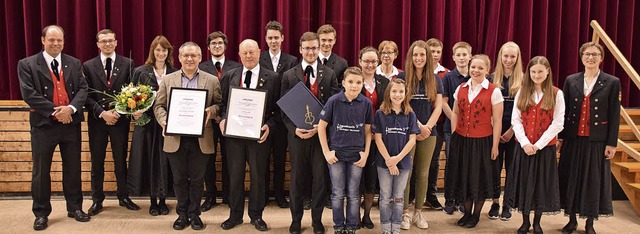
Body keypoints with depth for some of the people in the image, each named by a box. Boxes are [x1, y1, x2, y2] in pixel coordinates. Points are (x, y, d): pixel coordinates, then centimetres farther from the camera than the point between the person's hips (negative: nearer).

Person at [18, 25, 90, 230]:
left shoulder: (74, 63, 8)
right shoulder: (27, 64, -2)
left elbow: (82, 89, 1)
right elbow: (29, 94, -10)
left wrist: (71, 108, -17)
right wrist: (55, 111, -16)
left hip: (71, 123, 3)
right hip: (44, 124, -2)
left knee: (73, 168, 11)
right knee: (41, 171, 5)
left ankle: (75, 208, 24)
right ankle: (41, 213, 18)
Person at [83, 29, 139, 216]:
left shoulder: (127, 64, 2)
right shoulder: (88, 66, 3)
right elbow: (86, 95, -2)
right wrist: (102, 113, -14)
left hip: (120, 118, 0)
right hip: (97, 120, 1)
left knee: (121, 160, 8)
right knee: (97, 162, 8)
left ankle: (124, 197, 20)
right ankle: (97, 200, 19)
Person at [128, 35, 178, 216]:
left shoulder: (175, 73, 5)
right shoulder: (141, 71, 3)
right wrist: (135, 112, -12)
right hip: (147, 121, 0)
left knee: (165, 160, 4)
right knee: (149, 160, 4)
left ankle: (163, 200, 17)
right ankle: (153, 201, 16)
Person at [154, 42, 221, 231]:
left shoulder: (212, 80, 5)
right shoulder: (168, 80, 8)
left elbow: (219, 104, 5)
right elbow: (159, 105, 6)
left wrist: (210, 112, -16)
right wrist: (164, 121, -12)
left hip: (201, 139, -1)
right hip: (175, 138, 1)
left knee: (197, 179, 8)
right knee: (179, 179, 10)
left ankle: (194, 214, 22)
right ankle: (182, 214, 24)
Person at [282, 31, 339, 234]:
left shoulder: (329, 74, 2)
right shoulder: (289, 76, 3)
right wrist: (294, 129, -12)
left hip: (322, 133, 0)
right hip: (297, 134, 0)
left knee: (320, 178, 7)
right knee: (297, 179, 10)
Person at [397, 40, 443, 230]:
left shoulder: (435, 80, 7)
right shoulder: (402, 77, -3)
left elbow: (438, 107, 3)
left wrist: (427, 127, -10)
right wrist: (417, 125, -12)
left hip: (428, 132, 3)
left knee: (423, 174, 8)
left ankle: (418, 212, 20)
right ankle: (405, 212, 12)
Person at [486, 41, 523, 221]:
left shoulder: (523, 80, 0)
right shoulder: (492, 78, 4)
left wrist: (512, 130, -9)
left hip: (514, 131, -1)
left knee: (511, 168, 6)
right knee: (495, 167, 5)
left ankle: (507, 204, 17)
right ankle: (495, 202, 18)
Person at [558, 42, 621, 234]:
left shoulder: (612, 83, -2)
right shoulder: (571, 81, 4)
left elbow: (614, 115, -3)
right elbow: (564, 111, 6)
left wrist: (612, 143, -5)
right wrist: (561, 137, 3)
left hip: (597, 141, -2)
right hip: (573, 139, 2)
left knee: (594, 180, 6)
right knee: (571, 179, 9)